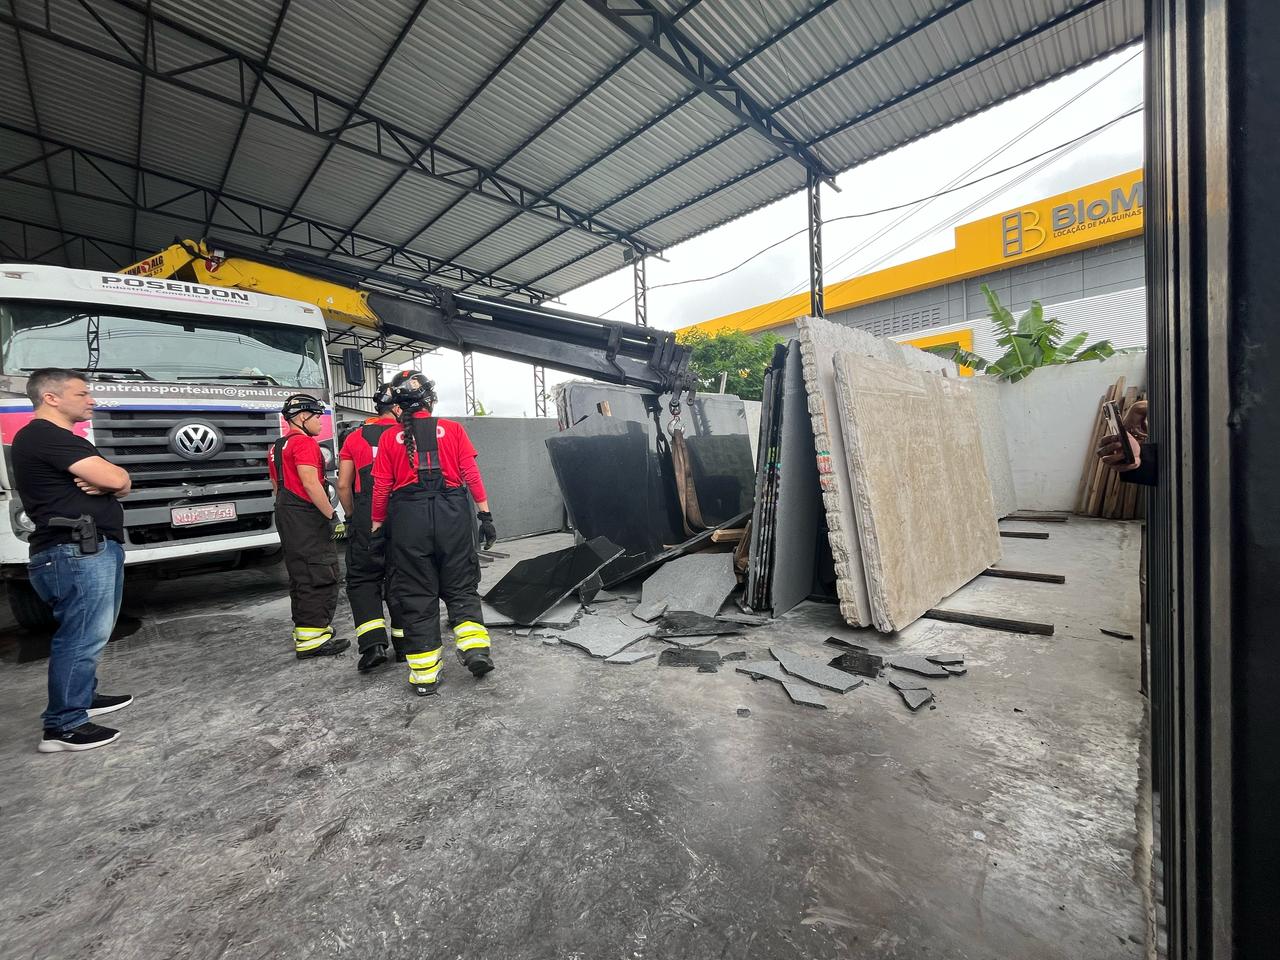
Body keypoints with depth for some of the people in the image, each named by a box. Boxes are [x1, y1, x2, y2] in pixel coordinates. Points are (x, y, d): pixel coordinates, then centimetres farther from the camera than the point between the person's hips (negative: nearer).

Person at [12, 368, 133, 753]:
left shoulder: (61, 439, 20)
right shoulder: (44, 436, -13)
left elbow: (120, 486, 14)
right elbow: (118, 479, -22)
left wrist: (100, 482, -8)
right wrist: (104, 478, 1)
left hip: (93, 549, 11)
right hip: (77, 552, -11)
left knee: (89, 633, 20)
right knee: (81, 637, -6)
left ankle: (83, 697, 34)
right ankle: (63, 726, 2)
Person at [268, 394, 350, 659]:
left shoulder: (277, 447, 20)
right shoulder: (304, 442, -13)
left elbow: (276, 486, 24)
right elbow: (310, 483, -22)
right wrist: (333, 516, -19)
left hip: (286, 516, 11)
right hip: (307, 517, -11)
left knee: (301, 575, 16)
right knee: (320, 576, -7)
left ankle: (304, 631, 25)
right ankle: (312, 638, -5)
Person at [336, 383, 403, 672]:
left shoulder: (355, 437, 6)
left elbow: (343, 485, 5)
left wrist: (352, 516, 16)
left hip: (366, 518, 1)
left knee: (363, 579, 9)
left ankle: (373, 643, -3)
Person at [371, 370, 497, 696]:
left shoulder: (390, 439, 7)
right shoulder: (453, 429, 5)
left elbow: (381, 488, 4)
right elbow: (472, 474, 0)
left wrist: (377, 526, 14)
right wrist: (485, 514, 3)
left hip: (408, 517, 0)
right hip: (452, 513, 0)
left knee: (417, 595, 8)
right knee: (461, 587, 14)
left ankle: (425, 674, 13)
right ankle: (475, 647, -1)